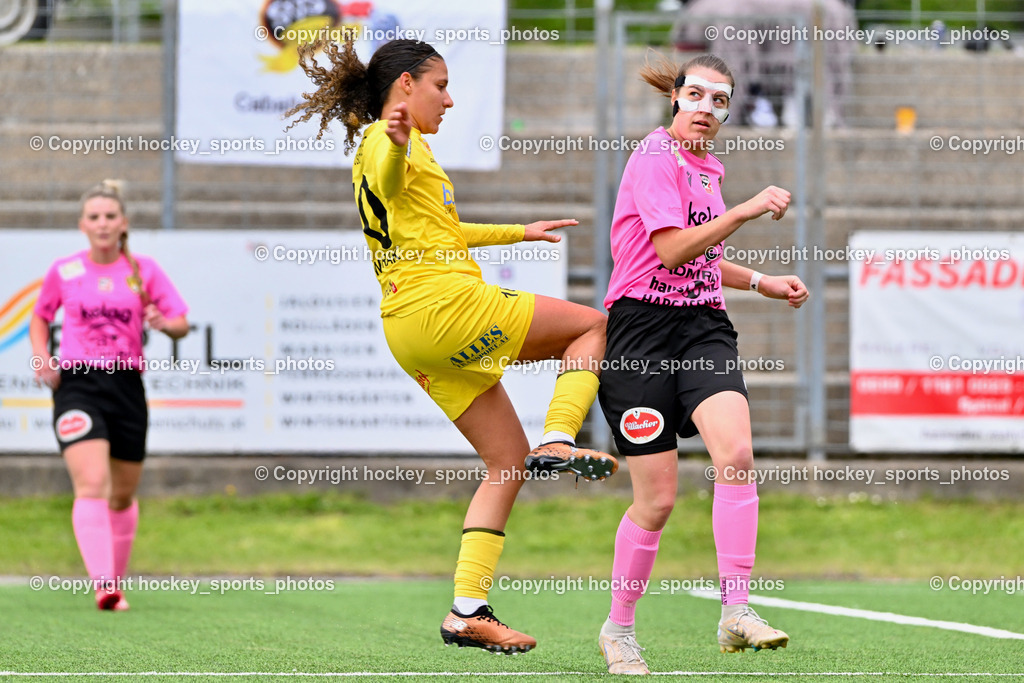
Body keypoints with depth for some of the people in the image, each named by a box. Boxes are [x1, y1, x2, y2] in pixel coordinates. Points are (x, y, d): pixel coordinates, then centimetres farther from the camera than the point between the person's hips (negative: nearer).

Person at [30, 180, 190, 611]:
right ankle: (102, 582, -29)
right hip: (77, 384, -2)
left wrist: (165, 323, -18)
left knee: (123, 495, 11)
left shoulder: (143, 270, 5)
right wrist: (42, 358, 2)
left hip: (126, 385, 2)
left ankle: (116, 582, 29)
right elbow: (40, 318, 20)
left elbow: (182, 324, 5)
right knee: (91, 483, -20)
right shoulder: (63, 272, 4)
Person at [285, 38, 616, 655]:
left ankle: (468, 609, -1)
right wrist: (397, 145, -55)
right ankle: (559, 441, -13)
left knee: (509, 462, 8)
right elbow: (391, 186, -32)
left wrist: (518, 233, 48)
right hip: (447, 303, -10)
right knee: (594, 325, 4)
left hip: (413, 332, 10)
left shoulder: (389, 142, 27)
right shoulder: (386, 141, -5)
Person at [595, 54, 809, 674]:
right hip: (643, 330, -6)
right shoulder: (655, 158, -8)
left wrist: (765, 283, 23)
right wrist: (747, 210, -22)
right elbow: (671, 251, -20)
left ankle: (736, 613, -25)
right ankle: (619, 628, 16)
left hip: (703, 328, 6)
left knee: (736, 453, -22)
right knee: (658, 499, -5)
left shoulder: (708, 168, 17)